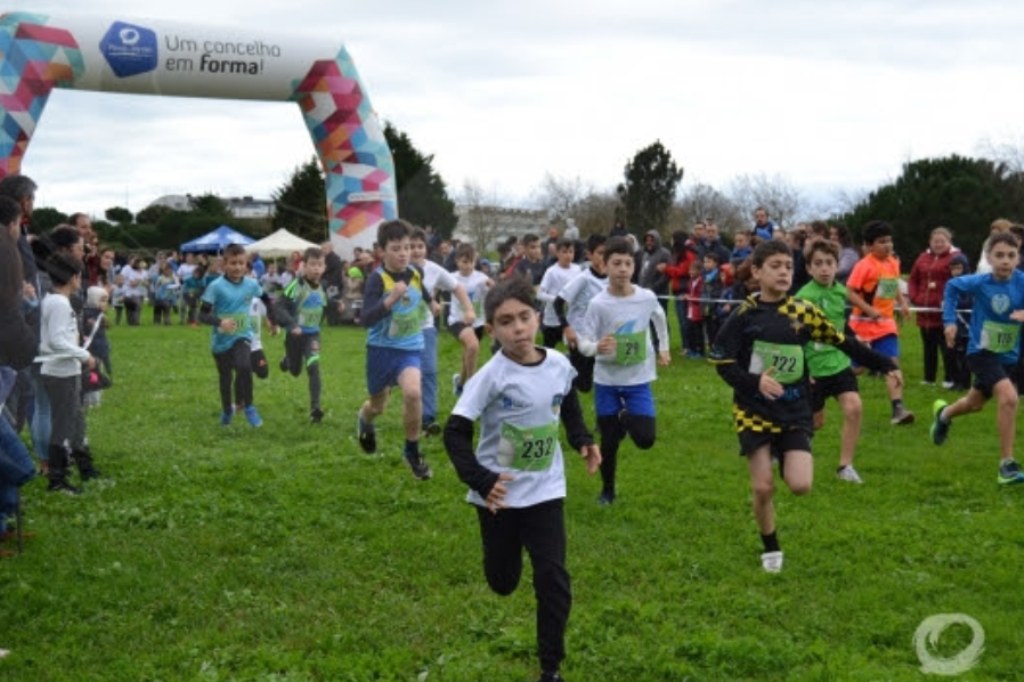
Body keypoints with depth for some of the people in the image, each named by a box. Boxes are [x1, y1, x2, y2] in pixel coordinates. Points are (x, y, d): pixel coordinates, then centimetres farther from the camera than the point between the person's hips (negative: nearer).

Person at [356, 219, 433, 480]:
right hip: (381, 348, -2)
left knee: (413, 392, -25)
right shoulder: (377, 279, -17)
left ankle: (412, 451, -6)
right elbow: (366, 319, -29)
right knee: (378, 404, 16)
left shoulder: (416, 273, -2)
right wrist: (391, 298, -37)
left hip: (410, 347, 2)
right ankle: (365, 421, 56)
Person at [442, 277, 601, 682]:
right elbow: (455, 433, -18)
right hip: (500, 493, -2)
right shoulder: (492, 376, -19)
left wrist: (583, 440, 3)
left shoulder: (558, 365, -6)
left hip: (546, 490, 2)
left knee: (553, 580, -5)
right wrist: (480, 481, -27)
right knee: (502, 582, 14)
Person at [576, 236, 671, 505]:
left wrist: (663, 348, 23)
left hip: (638, 380, 1)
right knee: (609, 441, 7)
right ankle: (607, 489, 31)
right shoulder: (598, 304, -17)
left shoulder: (647, 297, -10)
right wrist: (597, 347, -38)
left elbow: (659, 318, 14)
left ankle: (625, 418, 25)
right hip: (607, 381, -1)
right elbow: (583, 342, -16)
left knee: (645, 439, -9)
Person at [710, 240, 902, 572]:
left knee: (801, 486, -12)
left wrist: (885, 365, 5)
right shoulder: (745, 314, -8)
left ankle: (785, 459, 24)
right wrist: (754, 381, -24)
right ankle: (771, 549, 22)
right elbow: (721, 360, -9)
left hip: (794, 412, 2)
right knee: (762, 488, -2)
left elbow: (844, 342, 6)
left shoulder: (803, 311, -1)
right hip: (755, 411, -2)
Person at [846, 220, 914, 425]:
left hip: (886, 323, 5)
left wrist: (902, 303, 5)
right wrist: (870, 310, -25)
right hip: (864, 323, -5)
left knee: (893, 363, -9)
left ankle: (898, 409, -15)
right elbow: (850, 292, -18)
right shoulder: (864, 265, -16)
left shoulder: (893, 262, 5)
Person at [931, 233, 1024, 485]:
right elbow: (952, 286, 2)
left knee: (974, 404, 26)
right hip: (982, 352, -4)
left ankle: (943, 413, 61)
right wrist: (949, 320, -3)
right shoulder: (980, 282, -18)